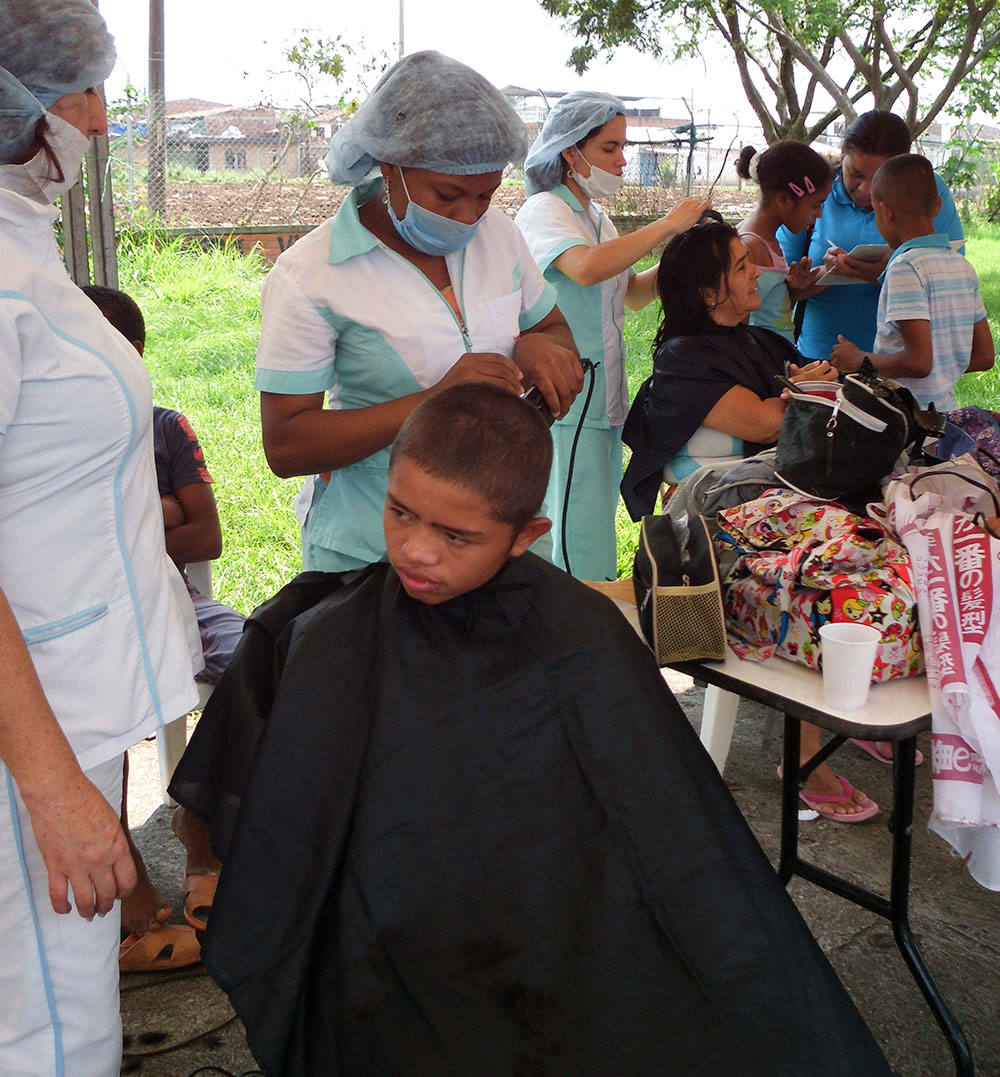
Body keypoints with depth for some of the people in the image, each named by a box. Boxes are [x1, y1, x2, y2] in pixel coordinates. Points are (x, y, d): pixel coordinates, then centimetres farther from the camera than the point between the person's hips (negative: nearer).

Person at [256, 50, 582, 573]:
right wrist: (432, 401, -29)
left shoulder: (497, 234, 2)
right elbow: (284, 446, -19)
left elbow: (556, 328, 16)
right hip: (368, 550, -5)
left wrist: (541, 349, -11)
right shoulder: (307, 276, -16)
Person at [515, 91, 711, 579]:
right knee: (581, 556, -8)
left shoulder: (596, 216, 17)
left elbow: (631, 294, 22)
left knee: (596, 533, 14)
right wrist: (666, 225, -22)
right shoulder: (543, 210, -11)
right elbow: (586, 268, -31)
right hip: (565, 397, -9)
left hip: (604, 397, 9)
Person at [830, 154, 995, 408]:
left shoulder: (906, 266, -14)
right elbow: (984, 356, 12)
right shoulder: (962, 266, 9)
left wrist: (859, 361, -7)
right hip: (946, 410, 8)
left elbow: (919, 362, -21)